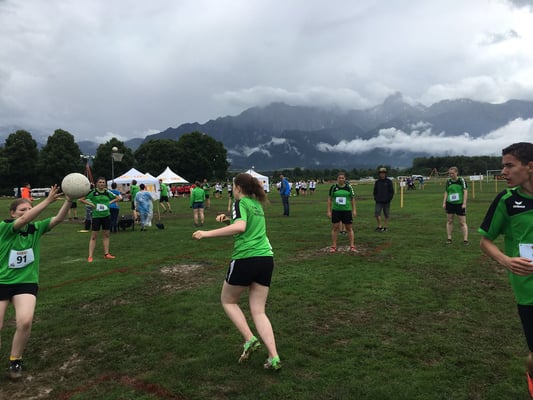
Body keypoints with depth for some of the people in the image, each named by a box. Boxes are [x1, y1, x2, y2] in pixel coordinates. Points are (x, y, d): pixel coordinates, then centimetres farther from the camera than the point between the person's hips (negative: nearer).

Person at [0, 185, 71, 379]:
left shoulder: (36, 228, -1)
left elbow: (59, 218, -12)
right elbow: (25, 219, -30)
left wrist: (69, 199, -29)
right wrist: (48, 200, -38)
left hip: (26, 283, 1)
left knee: (25, 321, -20)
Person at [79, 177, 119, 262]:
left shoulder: (108, 192, 3)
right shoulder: (93, 192, -5)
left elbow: (117, 198, 17)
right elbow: (81, 199, -3)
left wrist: (110, 202, 2)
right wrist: (90, 204, -11)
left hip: (106, 216, 3)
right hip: (96, 216, -3)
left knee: (106, 235, 10)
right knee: (93, 236, -2)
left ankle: (106, 254, 18)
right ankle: (90, 256, 1)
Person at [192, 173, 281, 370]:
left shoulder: (240, 203, -5)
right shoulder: (257, 204, 19)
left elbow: (240, 227, -24)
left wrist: (208, 233, -23)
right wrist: (228, 219, 17)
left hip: (245, 259, -7)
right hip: (266, 259, 7)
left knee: (228, 301, 17)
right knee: (258, 311, 11)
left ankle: (250, 340, 5)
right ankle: (274, 358, 3)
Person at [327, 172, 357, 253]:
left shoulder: (349, 187, 2)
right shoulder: (333, 187, 0)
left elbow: (353, 199, 8)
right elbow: (329, 199, 4)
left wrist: (354, 210, 2)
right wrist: (329, 211, 0)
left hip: (347, 210, 0)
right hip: (336, 210, 0)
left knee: (349, 228, 4)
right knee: (335, 228, 2)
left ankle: (352, 246, 11)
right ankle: (333, 246, 12)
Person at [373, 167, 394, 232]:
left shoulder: (389, 182, 0)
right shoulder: (377, 182, 9)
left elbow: (392, 191, 0)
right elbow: (375, 191, 16)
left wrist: (389, 199, -8)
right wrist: (375, 198, 3)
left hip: (386, 202, -2)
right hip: (378, 202, 2)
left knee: (386, 215, 5)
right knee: (377, 213, -9)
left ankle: (385, 227, 16)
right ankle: (379, 226, 4)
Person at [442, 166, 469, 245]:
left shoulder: (461, 180, -4)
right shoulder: (448, 181, 7)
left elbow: (465, 191, -6)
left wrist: (464, 203, -12)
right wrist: (444, 203, 6)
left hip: (459, 204, -4)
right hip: (450, 204, 4)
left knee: (462, 222, -1)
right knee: (449, 221, 6)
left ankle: (465, 239, 3)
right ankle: (449, 238, 15)